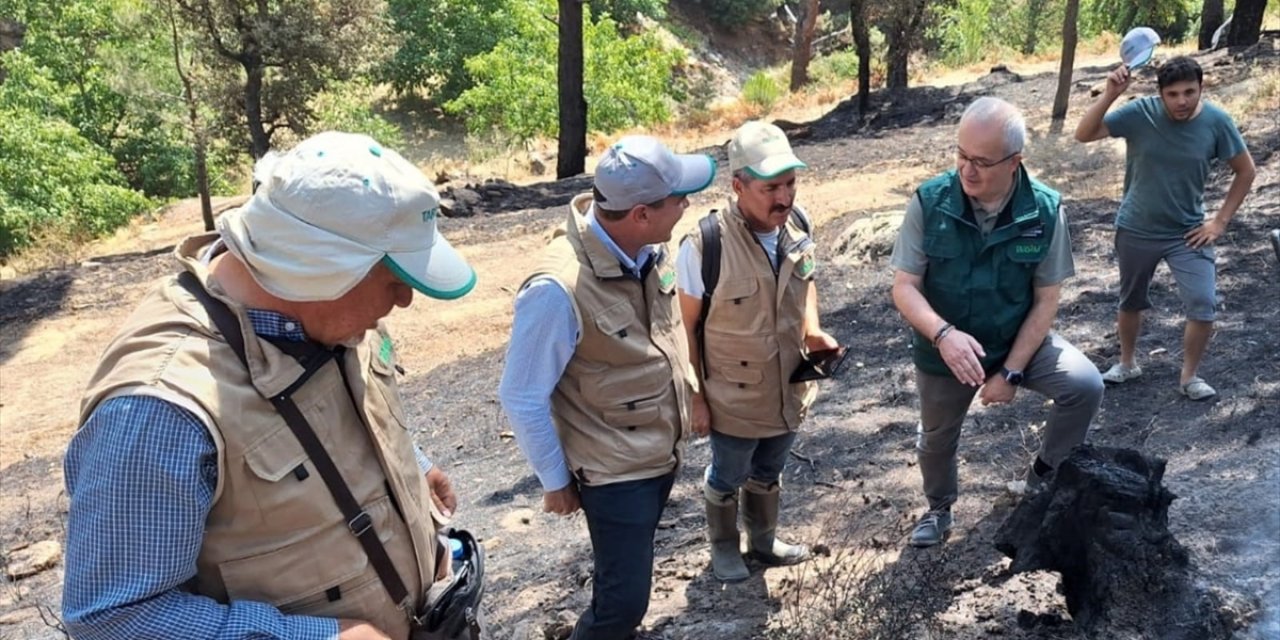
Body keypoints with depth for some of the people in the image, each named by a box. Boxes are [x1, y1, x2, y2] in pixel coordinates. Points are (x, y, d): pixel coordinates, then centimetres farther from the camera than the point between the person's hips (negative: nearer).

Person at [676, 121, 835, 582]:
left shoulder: (797, 224, -13)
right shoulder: (705, 244, -30)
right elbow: (684, 327, -18)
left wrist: (812, 330, -9)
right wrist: (695, 398, -14)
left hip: (789, 391, 5)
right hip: (734, 399, -5)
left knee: (768, 474, 29)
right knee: (727, 479, 22)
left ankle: (763, 540, 54)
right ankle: (724, 549, 49)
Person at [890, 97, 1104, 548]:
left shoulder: (1045, 210, -19)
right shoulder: (929, 202, -21)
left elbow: (1046, 300, -12)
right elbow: (904, 286, -19)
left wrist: (1012, 370, -18)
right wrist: (944, 333, -37)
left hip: (1020, 341, 0)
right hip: (942, 349, 0)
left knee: (1085, 385, -22)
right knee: (937, 438, 18)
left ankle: (1043, 476, 6)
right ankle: (939, 508, 50)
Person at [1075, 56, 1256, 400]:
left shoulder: (1216, 122, -13)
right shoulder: (1140, 112, -16)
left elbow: (1245, 171, 0)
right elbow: (1083, 135, -24)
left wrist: (1220, 221, -5)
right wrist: (1110, 95, -37)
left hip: (1187, 232, 0)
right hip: (1136, 230, 0)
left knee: (1204, 307, -9)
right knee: (1130, 302, 17)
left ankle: (1189, 376, 13)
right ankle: (1127, 363, 40)